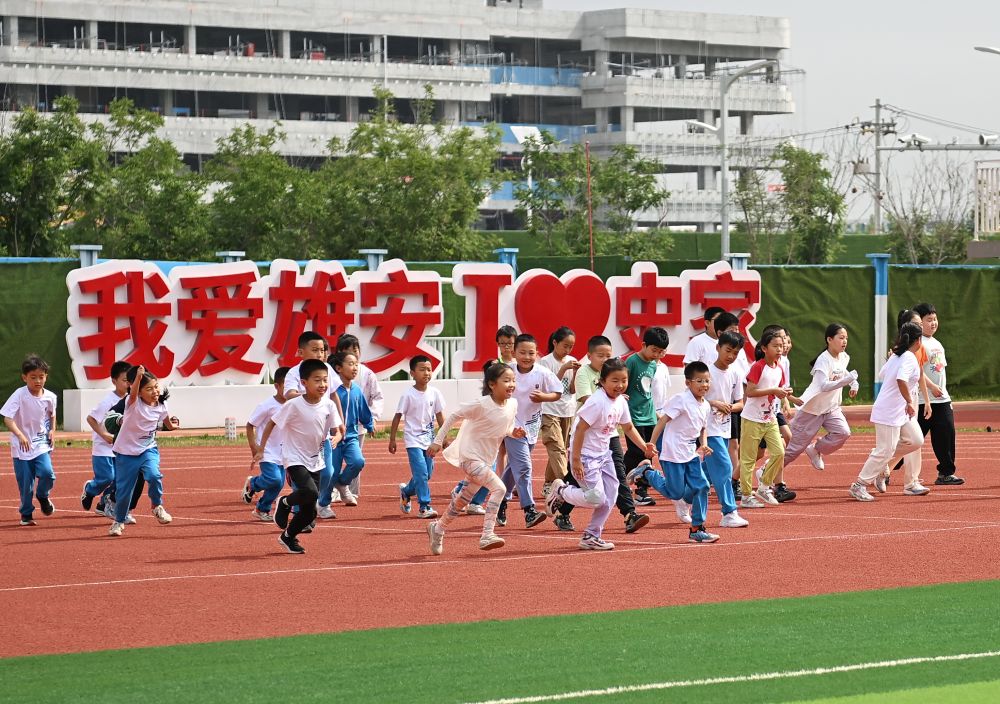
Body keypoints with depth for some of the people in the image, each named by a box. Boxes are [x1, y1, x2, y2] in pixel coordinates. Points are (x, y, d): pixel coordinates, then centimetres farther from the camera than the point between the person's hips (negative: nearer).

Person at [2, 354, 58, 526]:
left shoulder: (50, 397, -3)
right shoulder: (19, 395, -15)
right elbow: (7, 418, -23)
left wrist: (52, 430, 2)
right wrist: (20, 435, -36)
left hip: (41, 444, 2)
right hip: (21, 447, -2)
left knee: (47, 472, -19)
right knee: (25, 483, 1)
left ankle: (42, 496, 12)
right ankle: (26, 514, 22)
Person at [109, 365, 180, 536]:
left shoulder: (161, 405, -5)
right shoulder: (134, 403, -19)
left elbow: (166, 421, 18)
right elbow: (133, 393, -45)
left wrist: (172, 425, 2)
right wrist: (138, 376, -59)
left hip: (148, 449, 2)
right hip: (126, 451, -2)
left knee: (154, 475, -26)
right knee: (123, 489, 4)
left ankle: (157, 507, -2)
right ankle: (119, 521, 26)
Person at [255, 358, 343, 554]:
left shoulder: (328, 405, -7)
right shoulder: (294, 405, -19)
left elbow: (336, 431, 3)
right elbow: (272, 423, -8)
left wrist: (335, 438, -21)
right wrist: (261, 449, -8)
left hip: (315, 461, 5)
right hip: (294, 459, -5)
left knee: (310, 512, 6)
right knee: (311, 492, -30)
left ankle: (288, 537, 33)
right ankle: (285, 503, 1)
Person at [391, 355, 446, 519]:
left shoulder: (434, 393, 2)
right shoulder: (408, 395, -10)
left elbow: (440, 416, 8)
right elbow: (398, 417, -5)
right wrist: (392, 440, -5)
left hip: (429, 439, 5)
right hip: (413, 440, -5)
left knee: (426, 473, 11)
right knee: (421, 473, -14)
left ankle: (406, 491, 37)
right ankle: (424, 507, -11)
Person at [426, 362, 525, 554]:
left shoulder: (512, 404, -2)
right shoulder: (481, 405, -22)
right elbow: (454, 417, -12)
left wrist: (514, 433, -8)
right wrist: (438, 441, -10)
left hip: (487, 459, 8)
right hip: (470, 457, -8)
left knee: (463, 499, 20)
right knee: (499, 488, -24)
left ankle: (437, 529, 40)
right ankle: (487, 535, -25)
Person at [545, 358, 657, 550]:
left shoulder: (621, 402, 2)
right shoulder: (597, 402, -24)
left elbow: (628, 428, 19)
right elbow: (580, 429, -24)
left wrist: (644, 446, 7)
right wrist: (576, 459, -25)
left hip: (603, 453, 9)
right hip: (586, 454, -9)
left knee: (610, 497, 7)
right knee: (596, 497, -14)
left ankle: (591, 537, 18)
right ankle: (560, 491, 11)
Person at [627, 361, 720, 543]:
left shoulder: (705, 406, 9)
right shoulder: (681, 400, -16)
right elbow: (663, 421, -17)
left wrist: (704, 445, 4)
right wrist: (651, 444, -20)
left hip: (692, 454, 7)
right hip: (673, 454, -7)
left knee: (701, 486, -2)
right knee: (676, 493, -3)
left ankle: (697, 529, 6)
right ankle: (646, 471, 18)